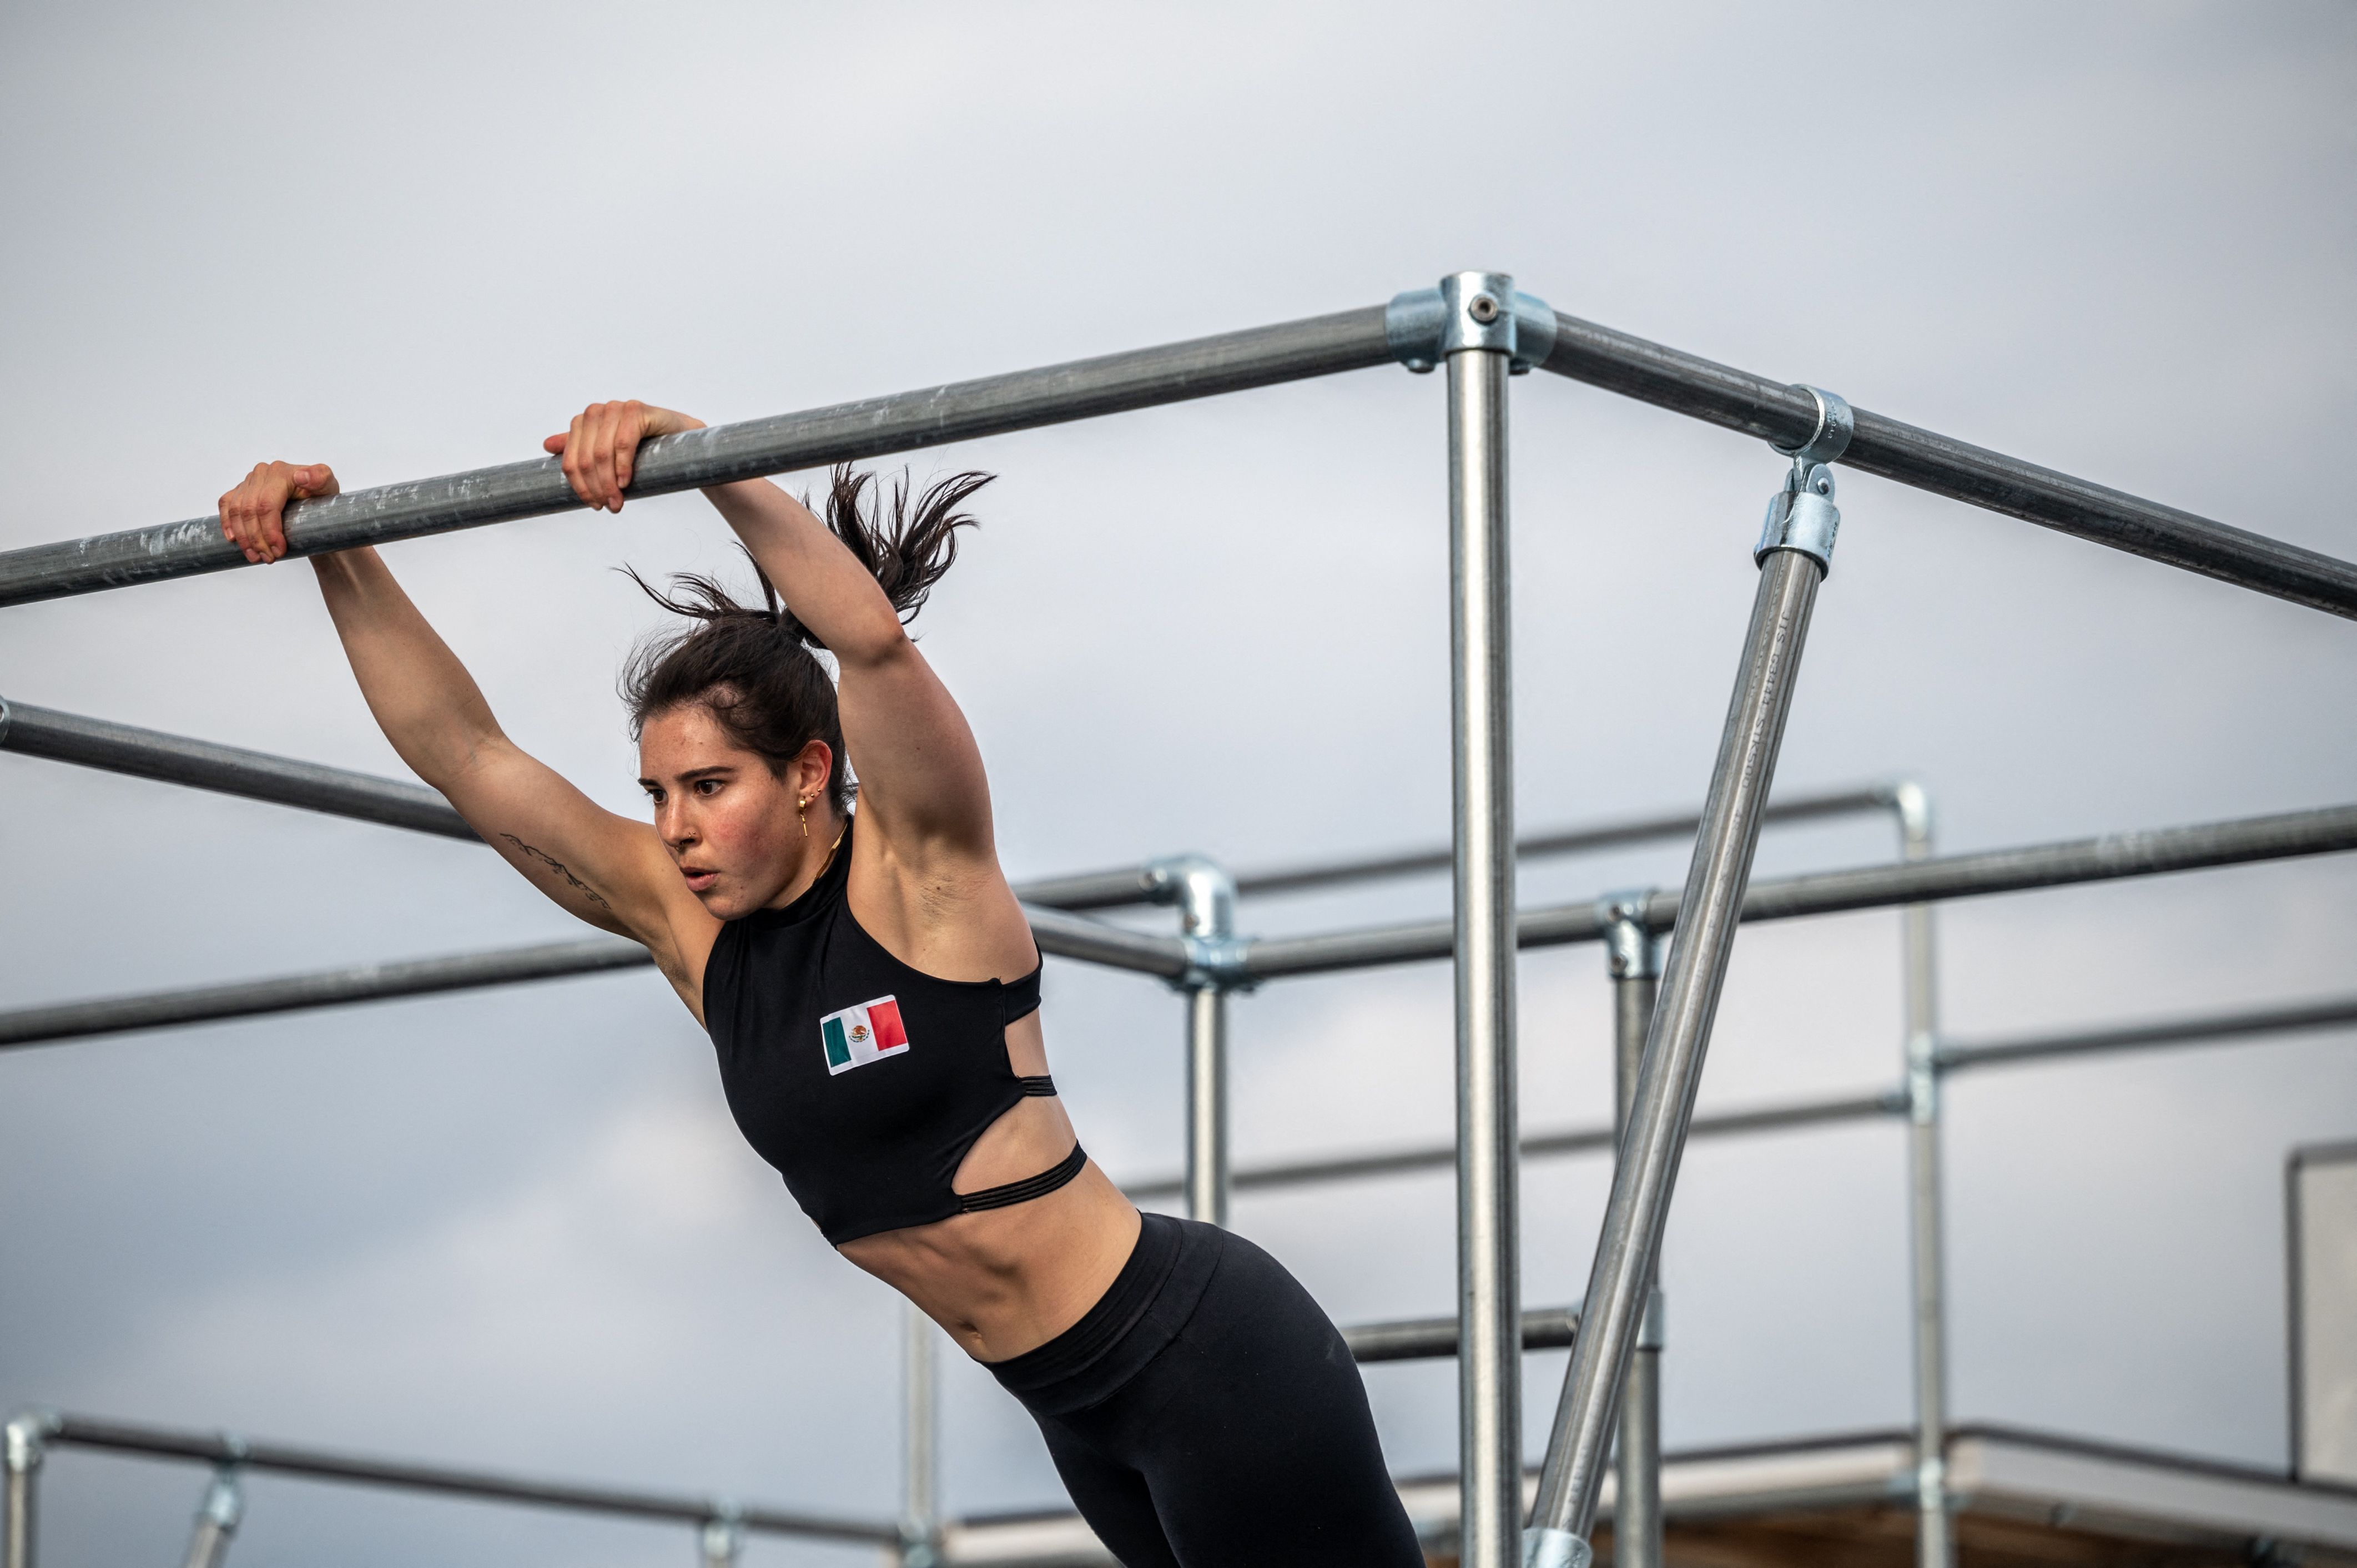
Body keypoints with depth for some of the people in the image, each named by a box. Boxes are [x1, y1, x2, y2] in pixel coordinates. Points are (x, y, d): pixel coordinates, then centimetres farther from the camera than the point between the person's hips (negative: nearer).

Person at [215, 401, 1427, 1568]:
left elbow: (872, 636, -33)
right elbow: (461, 751, 0)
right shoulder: (689, 922, 3)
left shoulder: (921, 873, -14)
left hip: (1194, 1345, -8)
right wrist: (337, 552, -10)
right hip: (1077, 1405, 8)